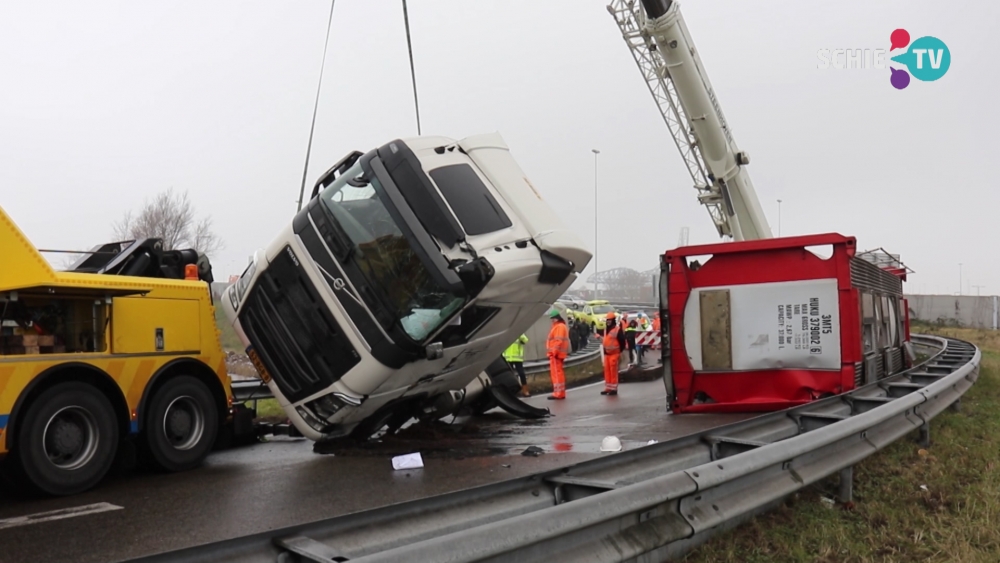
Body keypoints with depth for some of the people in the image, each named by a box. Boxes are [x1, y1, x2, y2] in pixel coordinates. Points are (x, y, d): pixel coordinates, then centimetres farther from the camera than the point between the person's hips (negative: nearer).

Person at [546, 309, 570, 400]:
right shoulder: (558, 326, 21)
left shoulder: (559, 326, -12)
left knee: (556, 373, -10)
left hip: (556, 354, -11)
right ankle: (560, 393, 20)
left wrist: (554, 352, -24)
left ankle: (558, 393, -11)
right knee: (558, 373, 15)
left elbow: (558, 341, -21)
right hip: (556, 354, 11)